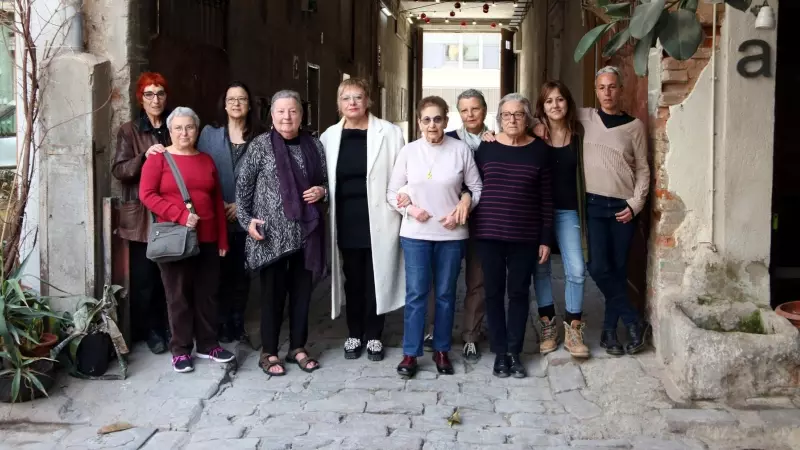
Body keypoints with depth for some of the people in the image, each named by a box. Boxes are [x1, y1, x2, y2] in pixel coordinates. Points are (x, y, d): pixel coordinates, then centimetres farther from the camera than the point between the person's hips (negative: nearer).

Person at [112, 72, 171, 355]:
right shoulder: (129, 131, 2)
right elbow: (118, 170, -6)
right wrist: (144, 157, -20)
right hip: (141, 215, -2)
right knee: (144, 276, 1)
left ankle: (169, 327, 16)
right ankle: (149, 330, 14)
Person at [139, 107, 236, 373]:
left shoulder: (206, 161, 14)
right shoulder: (158, 159, 0)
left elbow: (218, 201, 14)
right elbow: (147, 194, -10)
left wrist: (223, 239, 10)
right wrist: (181, 215, -19)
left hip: (207, 239, 4)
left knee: (207, 293, 8)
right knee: (178, 295, 3)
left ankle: (207, 345, 21)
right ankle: (180, 350, 13)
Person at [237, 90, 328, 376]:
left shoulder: (314, 145, 6)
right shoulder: (260, 145, -2)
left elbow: (326, 182, 16)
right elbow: (243, 186, 0)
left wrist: (321, 191, -6)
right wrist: (246, 219, -8)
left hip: (306, 231, 3)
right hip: (272, 233, -3)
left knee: (302, 291, 10)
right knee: (272, 292, 3)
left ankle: (298, 347, 23)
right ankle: (269, 352, 15)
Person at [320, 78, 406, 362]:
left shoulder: (389, 133, -2)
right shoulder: (330, 136, 7)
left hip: (377, 221, -2)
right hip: (346, 223, 2)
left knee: (375, 281, 6)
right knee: (352, 281, 11)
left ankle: (374, 336, 20)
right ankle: (354, 335, 25)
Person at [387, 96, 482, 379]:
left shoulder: (461, 150, -4)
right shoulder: (408, 151, -2)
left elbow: (477, 189, 3)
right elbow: (392, 193, 4)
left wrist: (463, 208, -12)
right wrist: (409, 209, -12)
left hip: (451, 234, 0)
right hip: (415, 234, 0)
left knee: (445, 294, 11)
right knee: (416, 294, 2)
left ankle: (441, 350, 25)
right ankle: (410, 353, 13)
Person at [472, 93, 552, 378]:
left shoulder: (539, 150, 1)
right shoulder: (486, 147, 2)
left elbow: (546, 198, 2)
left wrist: (546, 239, 0)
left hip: (525, 236, 0)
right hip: (489, 234, 1)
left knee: (519, 292, 6)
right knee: (493, 292, 6)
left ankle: (514, 351, 17)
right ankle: (500, 352, 17)